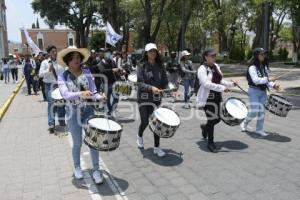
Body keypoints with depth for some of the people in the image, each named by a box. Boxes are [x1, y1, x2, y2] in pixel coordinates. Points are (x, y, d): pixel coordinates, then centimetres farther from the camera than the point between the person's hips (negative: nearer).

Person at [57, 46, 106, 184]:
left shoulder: (87, 72, 0)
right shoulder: (63, 76, -7)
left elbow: (93, 91, -2)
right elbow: (65, 94, -22)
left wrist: (99, 97, -23)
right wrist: (80, 94, -38)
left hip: (88, 110, 2)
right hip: (73, 112, -1)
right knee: (77, 143, 11)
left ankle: (96, 170, 17)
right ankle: (77, 167, 36)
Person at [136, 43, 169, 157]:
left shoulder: (160, 66, 6)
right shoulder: (142, 66, -3)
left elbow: (165, 82, 7)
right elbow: (140, 83, -13)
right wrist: (151, 88, -28)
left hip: (156, 98, 3)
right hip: (143, 97, -2)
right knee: (145, 121, -1)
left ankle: (156, 148, 15)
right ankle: (140, 136, 34)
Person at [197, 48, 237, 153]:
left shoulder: (216, 66, 9)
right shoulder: (202, 69, -15)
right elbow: (206, 84, -26)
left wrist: (231, 84, 7)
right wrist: (222, 88, -28)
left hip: (217, 96, 8)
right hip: (207, 98, -7)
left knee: (217, 118, 11)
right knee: (212, 119, -2)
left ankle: (205, 127, 43)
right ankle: (210, 142, 16)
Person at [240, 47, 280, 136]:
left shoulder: (264, 66, 10)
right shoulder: (252, 67, -13)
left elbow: (266, 80, 11)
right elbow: (256, 80, -22)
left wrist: (273, 85, -4)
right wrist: (268, 79, -23)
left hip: (263, 92, 7)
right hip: (254, 91, -7)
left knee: (262, 111, 10)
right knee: (254, 111, -7)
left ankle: (259, 129, 21)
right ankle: (244, 123, 20)